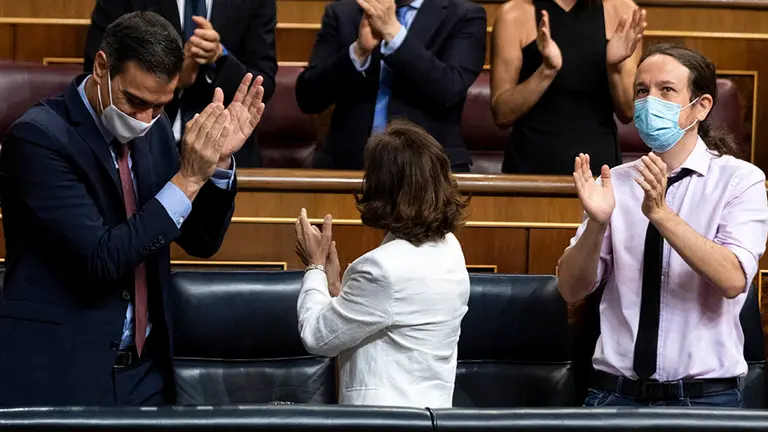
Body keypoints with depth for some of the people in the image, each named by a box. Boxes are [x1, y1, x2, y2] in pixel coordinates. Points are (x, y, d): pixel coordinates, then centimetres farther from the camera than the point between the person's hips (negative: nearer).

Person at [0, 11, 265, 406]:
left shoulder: (153, 127, 5)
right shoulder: (38, 137, -16)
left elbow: (201, 241, 10)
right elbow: (100, 260, -23)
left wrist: (219, 159, -6)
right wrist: (188, 178, -23)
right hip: (59, 374, -6)